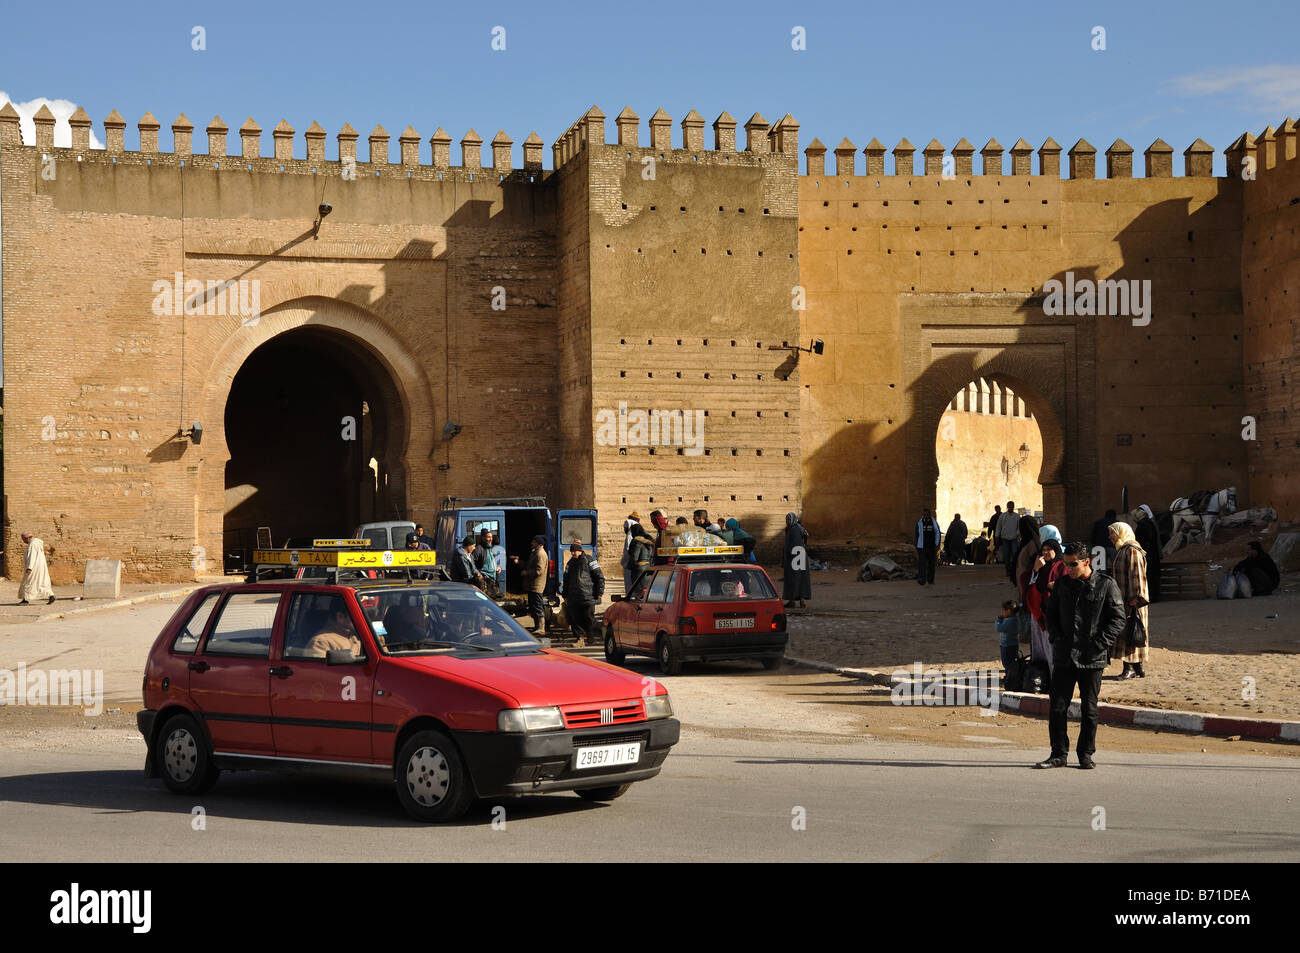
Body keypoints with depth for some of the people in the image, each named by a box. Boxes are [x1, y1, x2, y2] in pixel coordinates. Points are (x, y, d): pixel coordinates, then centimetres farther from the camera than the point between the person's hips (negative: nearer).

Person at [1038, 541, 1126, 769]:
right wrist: (1055, 636, 3)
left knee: (1089, 710, 5)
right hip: (1064, 656, 3)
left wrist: (1099, 644, -12)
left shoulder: (1106, 585, -4)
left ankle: (1086, 754, 16)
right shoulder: (1062, 584, 8)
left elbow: (1118, 619, -3)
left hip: (1092, 659, -3)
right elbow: (1051, 612, 19)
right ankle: (1058, 754, 10)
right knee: (1057, 707, 1)